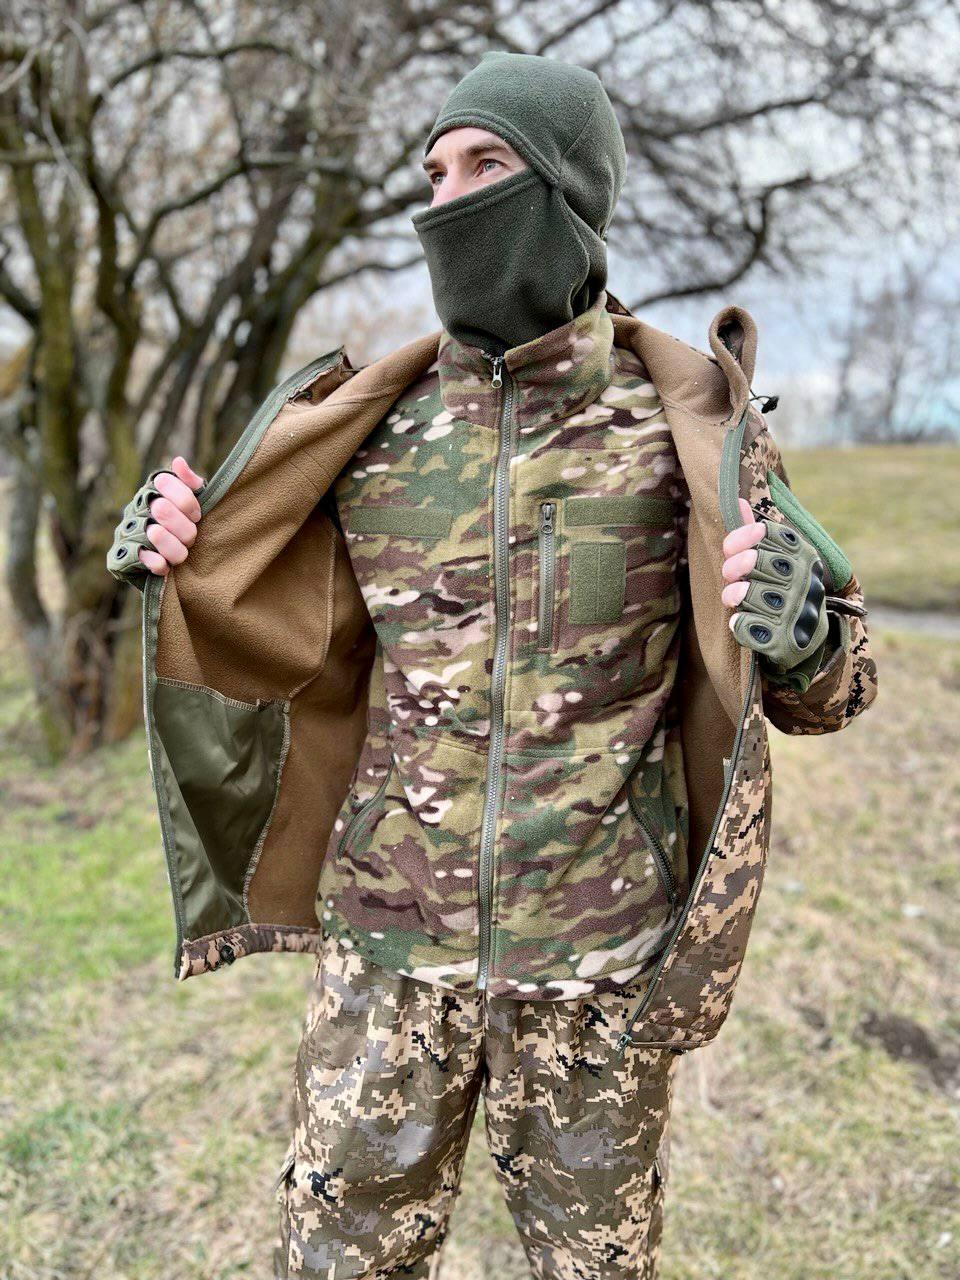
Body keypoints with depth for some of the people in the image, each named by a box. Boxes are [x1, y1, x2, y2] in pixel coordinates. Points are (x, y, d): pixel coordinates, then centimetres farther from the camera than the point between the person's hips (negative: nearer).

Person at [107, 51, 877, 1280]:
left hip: (600, 957, -1)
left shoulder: (692, 423, -6)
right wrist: (176, 565, -5)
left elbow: (828, 693, 0)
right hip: (388, 943, 2)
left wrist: (803, 630, -23)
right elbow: (301, 642, 12)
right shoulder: (371, 430, 1)